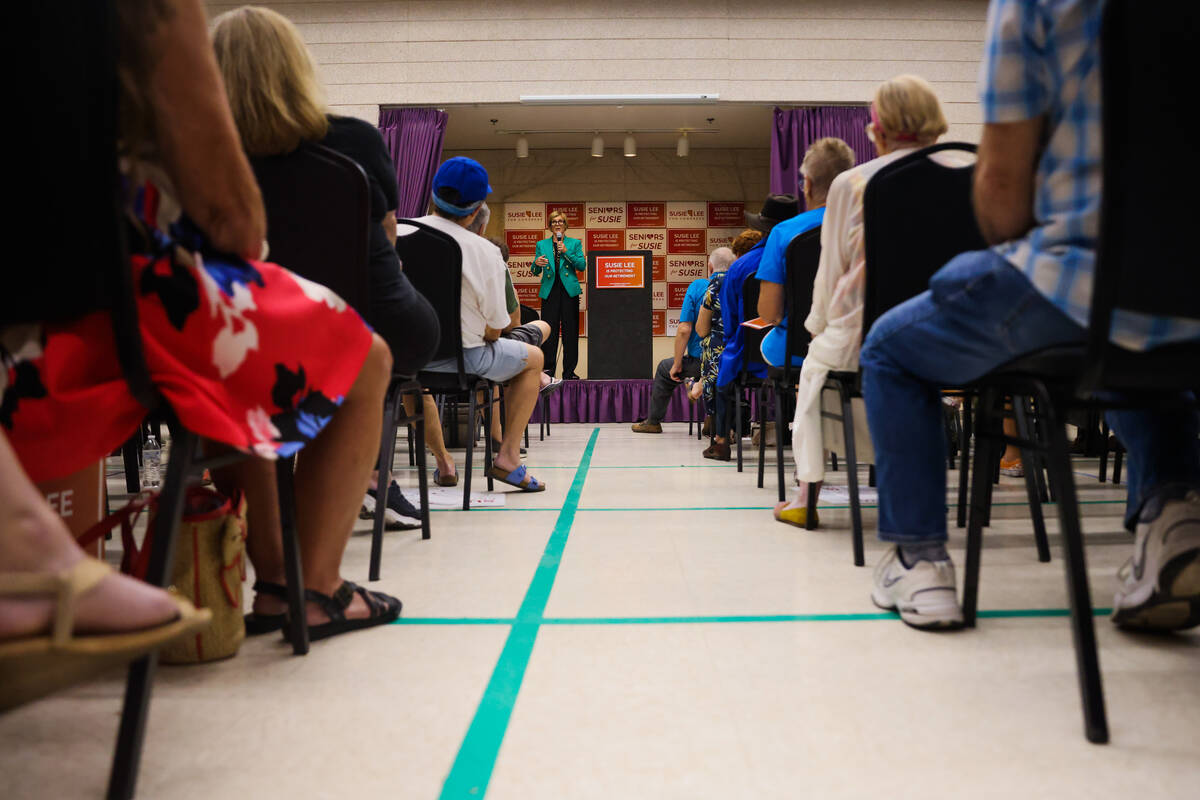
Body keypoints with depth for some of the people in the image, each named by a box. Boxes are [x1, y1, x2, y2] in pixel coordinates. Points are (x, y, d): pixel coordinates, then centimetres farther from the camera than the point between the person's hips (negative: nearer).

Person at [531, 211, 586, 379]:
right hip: (550, 291, 0)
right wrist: (536, 263, -13)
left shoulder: (575, 243, 10)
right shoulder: (542, 244, 13)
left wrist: (566, 252, -11)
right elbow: (535, 272, 10)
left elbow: (582, 266, -2)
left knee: (570, 331, 0)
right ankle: (547, 370, 0)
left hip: (569, 290, 0)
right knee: (549, 331, -5)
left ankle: (569, 371, 6)